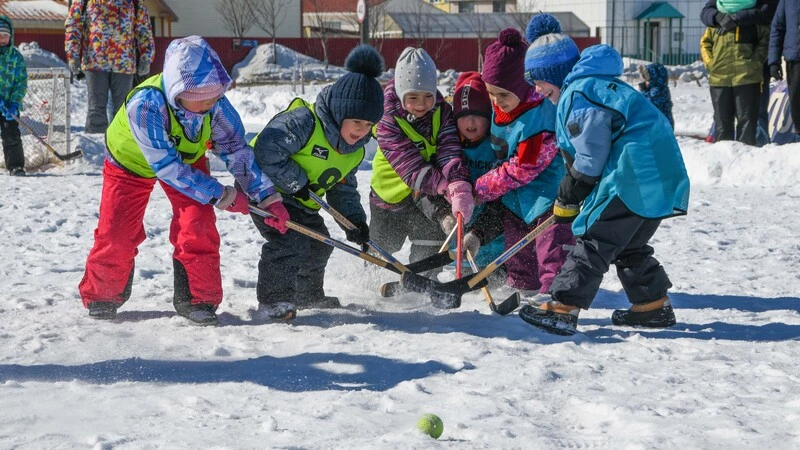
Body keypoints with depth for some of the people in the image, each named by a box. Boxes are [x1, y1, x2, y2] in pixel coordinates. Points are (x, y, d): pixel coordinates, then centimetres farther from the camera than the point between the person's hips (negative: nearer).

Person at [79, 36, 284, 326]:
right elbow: (167, 167, -40)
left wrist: (267, 197, -28)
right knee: (117, 232, -4)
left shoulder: (214, 102, -32)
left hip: (187, 158, 3)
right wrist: (223, 196, -37)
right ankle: (101, 296, 21)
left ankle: (198, 298, 2)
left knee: (199, 226, -14)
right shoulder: (144, 105, -44)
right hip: (132, 162, -3)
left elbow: (236, 149, -20)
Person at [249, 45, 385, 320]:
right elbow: (266, 150, -33)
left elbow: (344, 189, 9)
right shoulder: (303, 122, -28)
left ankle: (308, 295, 38)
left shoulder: (354, 150, 0)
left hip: (302, 203, 9)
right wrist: (297, 182, -28)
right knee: (290, 242, -23)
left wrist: (355, 220, -6)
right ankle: (272, 301, -16)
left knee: (319, 245, 16)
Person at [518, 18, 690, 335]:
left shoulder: (576, 95, -10)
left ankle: (563, 307, -11)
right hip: (661, 174, 10)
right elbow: (592, 151, 24)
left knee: (594, 238, -9)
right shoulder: (597, 85, 23)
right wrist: (569, 198, 17)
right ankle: (654, 305, 26)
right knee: (628, 242, 21)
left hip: (635, 175, -10)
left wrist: (567, 198, -2)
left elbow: (590, 160, -14)